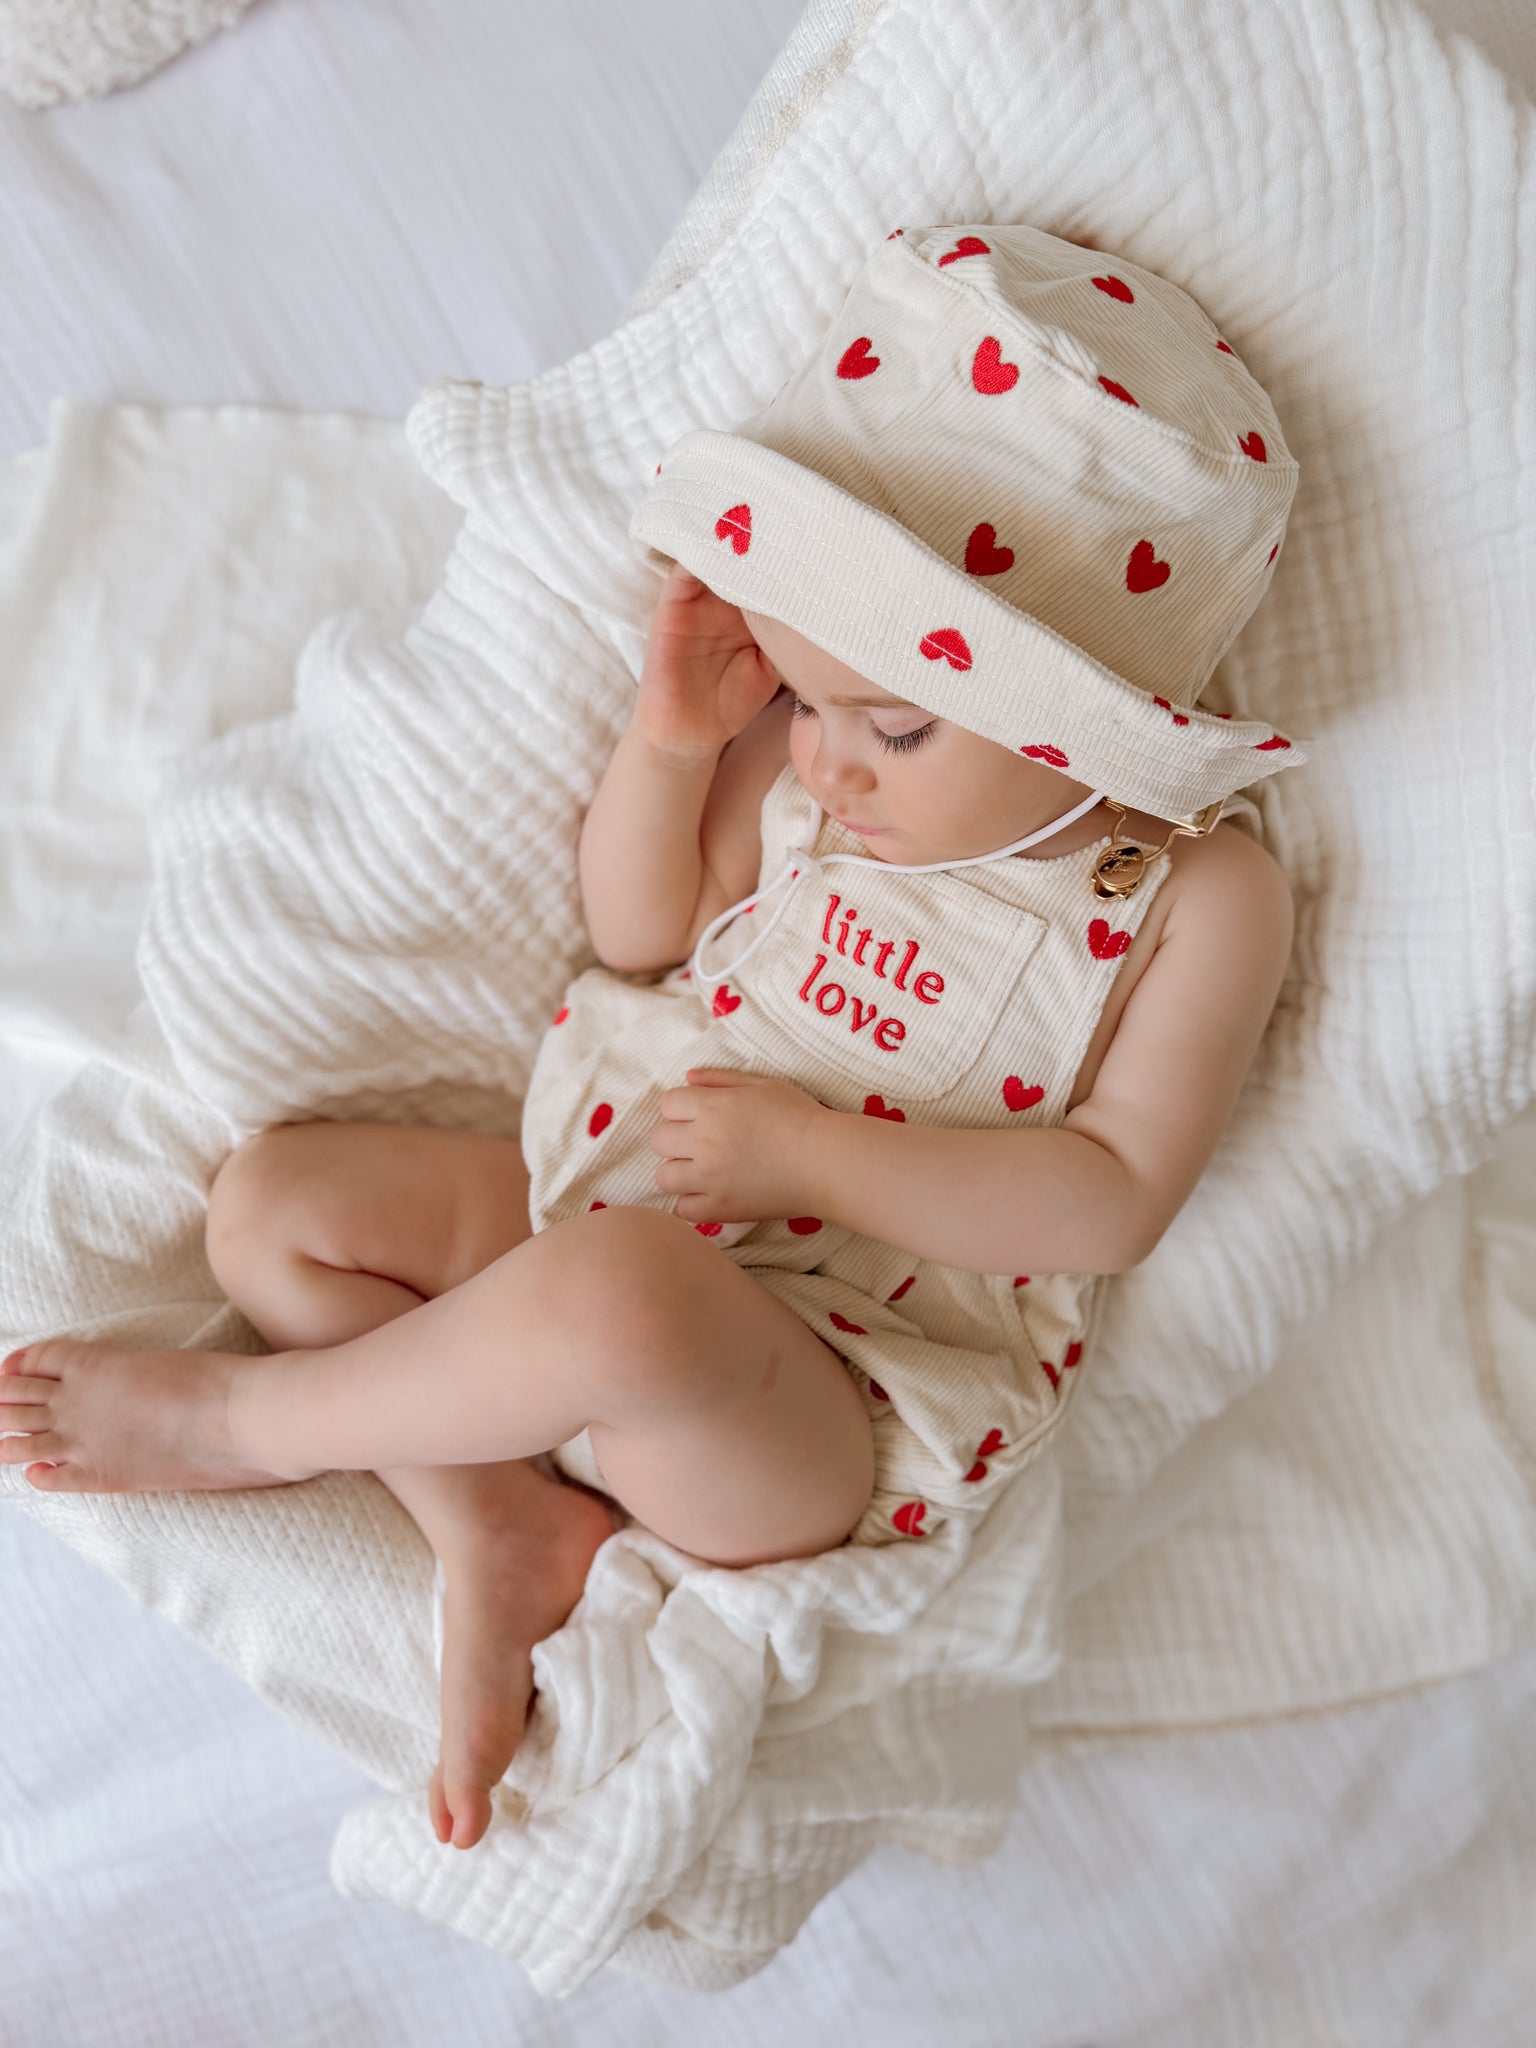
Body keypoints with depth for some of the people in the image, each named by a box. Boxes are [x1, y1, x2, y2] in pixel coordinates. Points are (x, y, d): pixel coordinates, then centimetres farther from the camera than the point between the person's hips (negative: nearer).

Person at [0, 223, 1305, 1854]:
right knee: (267, 1199, 1)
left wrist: (809, 1152, -22)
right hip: (603, 1204, 6)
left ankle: (246, 1418, -9)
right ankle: (497, 1521, -9)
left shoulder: (1201, 896, -12)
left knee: (614, 1293, -38)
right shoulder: (804, 761, 0)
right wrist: (670, 742, -8)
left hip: (845, 1398, -6)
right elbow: (636, 933, 11)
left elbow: (1114, 1199, -15)